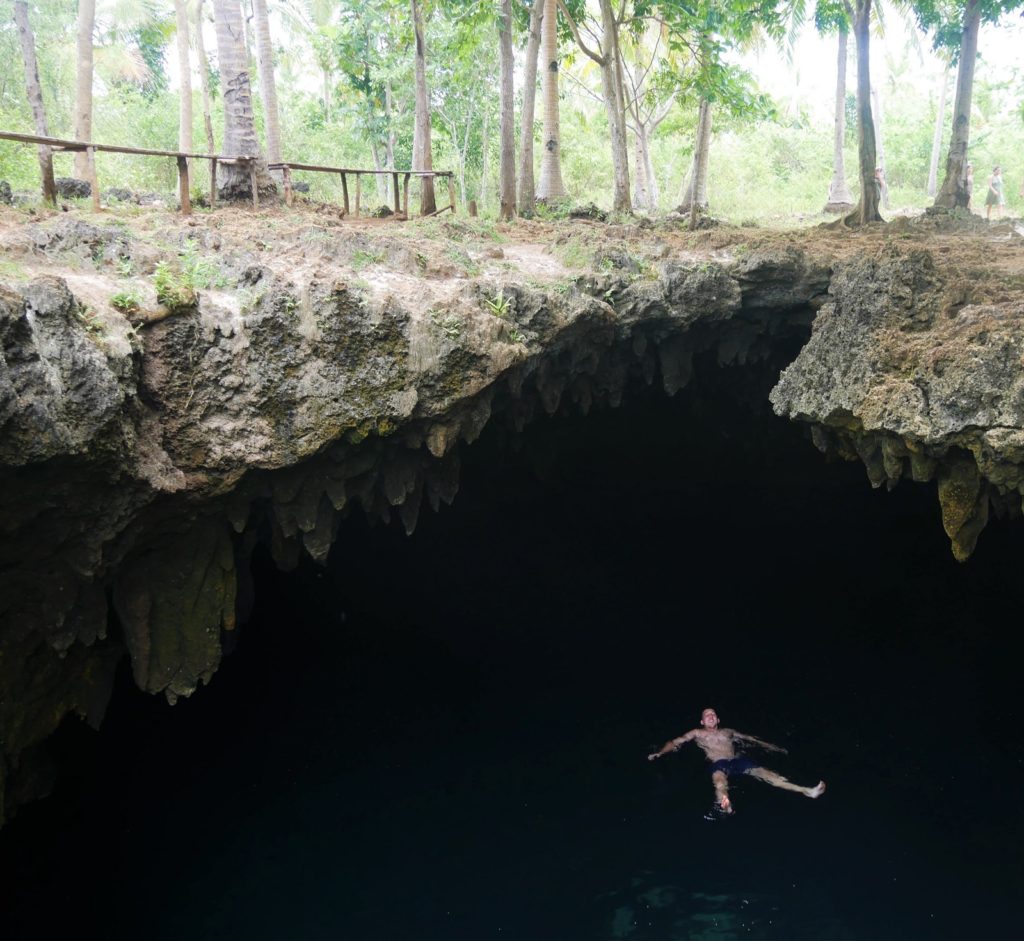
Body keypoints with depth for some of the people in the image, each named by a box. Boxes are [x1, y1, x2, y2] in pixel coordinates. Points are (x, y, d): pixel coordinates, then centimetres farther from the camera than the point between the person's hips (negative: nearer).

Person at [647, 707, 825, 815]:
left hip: (737, 760, 3)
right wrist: (659, 753, 0)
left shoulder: (727, 732, 31)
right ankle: (724, 803, -77)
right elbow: (674, 742, 18)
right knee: (719, 779, -40)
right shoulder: (697, 733, 23)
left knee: (763, 773, -21)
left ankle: (806, 791, -36)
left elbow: (750, 739, 30)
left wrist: (772, 747, 23)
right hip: (718, 763, -3)